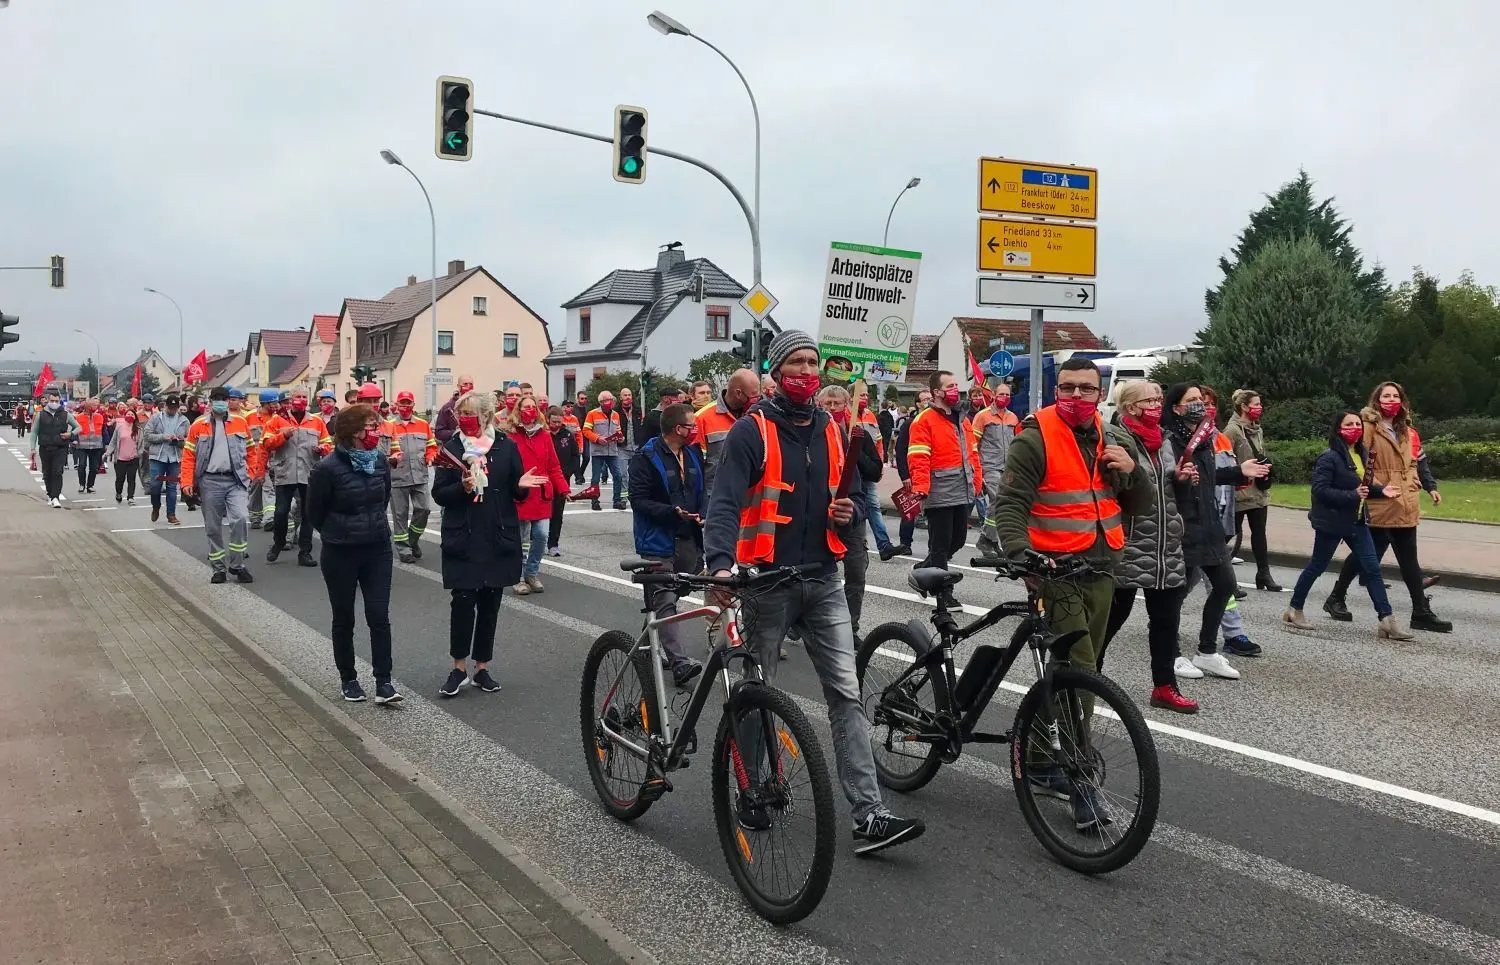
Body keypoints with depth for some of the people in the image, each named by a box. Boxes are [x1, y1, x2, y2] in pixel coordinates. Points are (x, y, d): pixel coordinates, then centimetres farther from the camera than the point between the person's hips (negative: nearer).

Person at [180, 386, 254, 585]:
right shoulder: (198, 426, 5)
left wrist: (249, 474, 2)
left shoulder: (240, 423, 7)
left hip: (236, 480, 0)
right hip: (210, 482, 0)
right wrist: (187, 482, -6)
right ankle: (219, 568, 19)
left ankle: (236, 565, -3)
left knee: (241, 519, -17)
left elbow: (250, 450, 12)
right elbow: (188, 456, 3)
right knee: (213, 527, 6)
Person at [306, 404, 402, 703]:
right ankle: (348, 679, 24)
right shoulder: (328, 468, -17)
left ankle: (383, 682, 2)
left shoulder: (379, 462, -2)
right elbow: (313, 512, -4)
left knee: (379, 617, -1)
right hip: (340, 555, -3)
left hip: (378, 550, 3)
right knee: (344, 620, 10)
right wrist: (337, 534, 8)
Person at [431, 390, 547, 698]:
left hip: (499, 539, 2)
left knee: (490, 603, 7)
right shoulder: (451, 447, 2)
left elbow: (517, 494, 8)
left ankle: (482, 669, 19)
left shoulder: (506, 447, 4)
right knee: (463, 601, -7)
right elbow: (438, 494, -1)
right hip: (462, 540, -1)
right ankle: (459, 668, 9)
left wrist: (521, 485, -14)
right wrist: (462, 487, -19)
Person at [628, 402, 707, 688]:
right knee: (665, 600, -12)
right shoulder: (646, 457, -8)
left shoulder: (692, 454, 13)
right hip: (658, 539, -7)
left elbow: (701, 490, 21)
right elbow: (639, 500, -12)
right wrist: (673, 512, -23)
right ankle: (681, 662, -18)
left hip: (688, 539, 7)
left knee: (664, 599, 14)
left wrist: (703, 513, 0)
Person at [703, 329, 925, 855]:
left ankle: (870, 815, -4)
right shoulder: (752, 431, -8)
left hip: (822, 580, 4)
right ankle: (752, 793, 28)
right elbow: (725, 502, -19)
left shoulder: (830, 430, 10)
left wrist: (846, 512, -3)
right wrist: (720, 564, -35)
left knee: (847, 693, -3)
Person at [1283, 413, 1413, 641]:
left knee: (1372, 568, 2)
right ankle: (1294, 610, 21)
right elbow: (1320, 490, -22)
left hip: (1357, 521, 7)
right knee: (1316, 567, 5)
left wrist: (1380, 491, 0)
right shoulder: (1329, 458, -16)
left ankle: (1387, 620, 2)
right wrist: (1352, 496, -27)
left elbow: (1363, 487, 19)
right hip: (1331, 521, -7)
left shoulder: (1362, 455, 10)